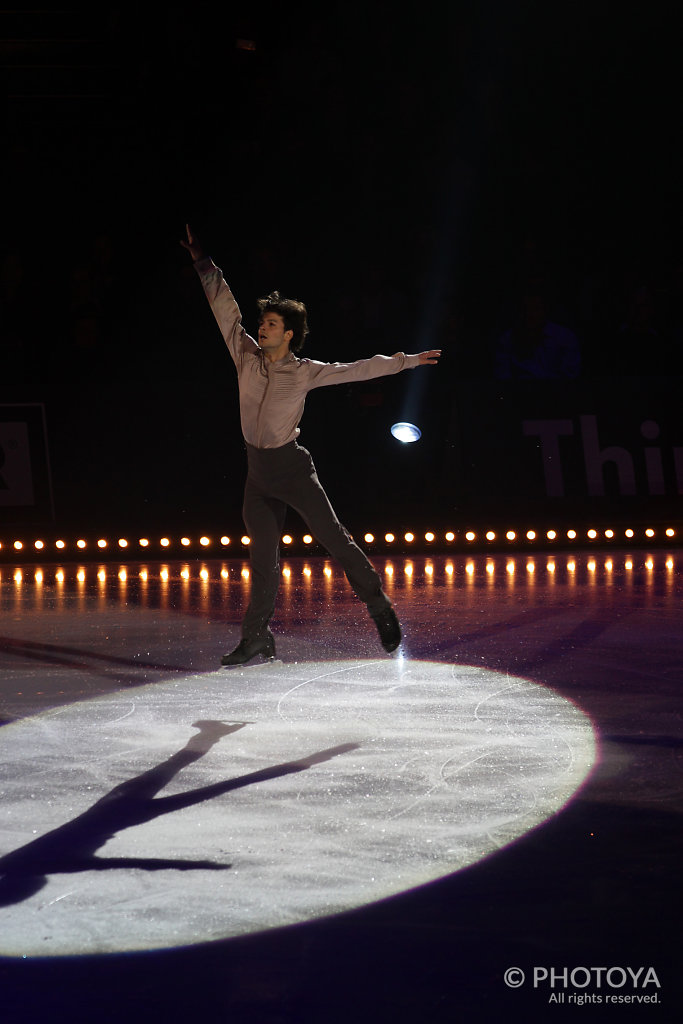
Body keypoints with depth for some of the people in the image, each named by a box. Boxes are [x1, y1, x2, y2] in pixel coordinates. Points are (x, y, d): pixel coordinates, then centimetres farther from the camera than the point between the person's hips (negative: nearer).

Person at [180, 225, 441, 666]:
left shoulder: (305, 372, -5)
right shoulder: (247, 356, 2)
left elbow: (358, 369, 0)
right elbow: (227, 310, 4)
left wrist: (407, 361, 1)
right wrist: (204, 265, 4)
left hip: (292, 465, -3)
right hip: (258, 472, 3)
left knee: (332, 535, -5)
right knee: (264, 555, 4)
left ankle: (380, 606, 8)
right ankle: (258, 637, 6)